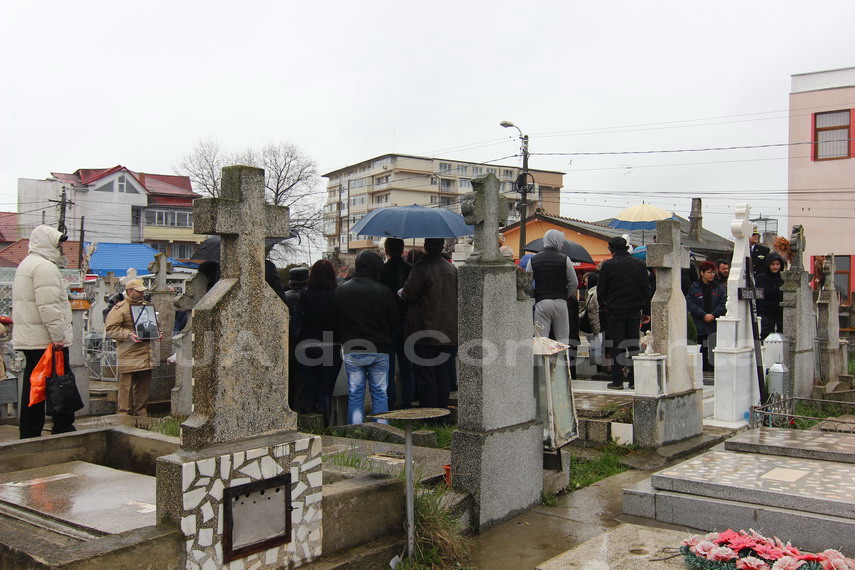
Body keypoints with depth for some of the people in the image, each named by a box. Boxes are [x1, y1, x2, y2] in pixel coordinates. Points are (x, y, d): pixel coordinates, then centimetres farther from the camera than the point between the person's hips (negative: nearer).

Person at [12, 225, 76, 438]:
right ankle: (63, 429, 0)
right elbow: (49, 306, -22)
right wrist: (58, 337, -20)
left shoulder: (25, 265, 21)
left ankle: (29, 433, 14)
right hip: (46, 340, -10)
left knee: (32, 385, 11)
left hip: (27, 339, 10)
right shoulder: (45, 267, -13)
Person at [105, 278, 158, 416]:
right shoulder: (120, 308, -4)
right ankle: (123, 412, 4)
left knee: (144, 386, 10)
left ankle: (141, 412, 20)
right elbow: (110, 329, -10)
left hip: (146, 355, 7)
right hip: (128, 355, -7)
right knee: (126, 385, -5)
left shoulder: (147, 306, 19)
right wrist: (129, 335, -21)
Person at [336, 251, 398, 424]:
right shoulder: (384, 291, -7)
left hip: (352, 351, 1)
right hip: (379, 351, -1)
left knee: (355, 394, 7)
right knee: (380, 393, 8)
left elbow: (335, 321, 5)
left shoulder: (341, 291, -1)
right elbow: (394, 322, 1)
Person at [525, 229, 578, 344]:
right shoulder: (565, 259, -1)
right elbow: (574, 283, 1)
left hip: (541, 303, 1)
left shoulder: (533, 260, 4)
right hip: (560, 302, -1)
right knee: (563, 338, 7)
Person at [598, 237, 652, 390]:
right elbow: (646, 288, 5)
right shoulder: (639, 264, 3)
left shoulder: (608, 265, -6)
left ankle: (617, 380, 1)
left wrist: (602, 305, 14)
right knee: (634, 344, 9)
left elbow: (601, 290, -3)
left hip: (615, 310, -3)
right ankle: (634, 379, 10)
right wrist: (646, 309, 11)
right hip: (634, 309, 3)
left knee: (617, 345, 1)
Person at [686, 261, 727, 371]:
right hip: (699, 326, -1)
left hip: (715, 325, 2)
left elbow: (723, 304, 4)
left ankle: (710, 370, 2)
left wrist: (713, 315, -10)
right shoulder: (694, 287, 4)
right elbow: (690, 304, -4)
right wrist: (704, 315, -12)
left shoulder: (719, 288, 11)